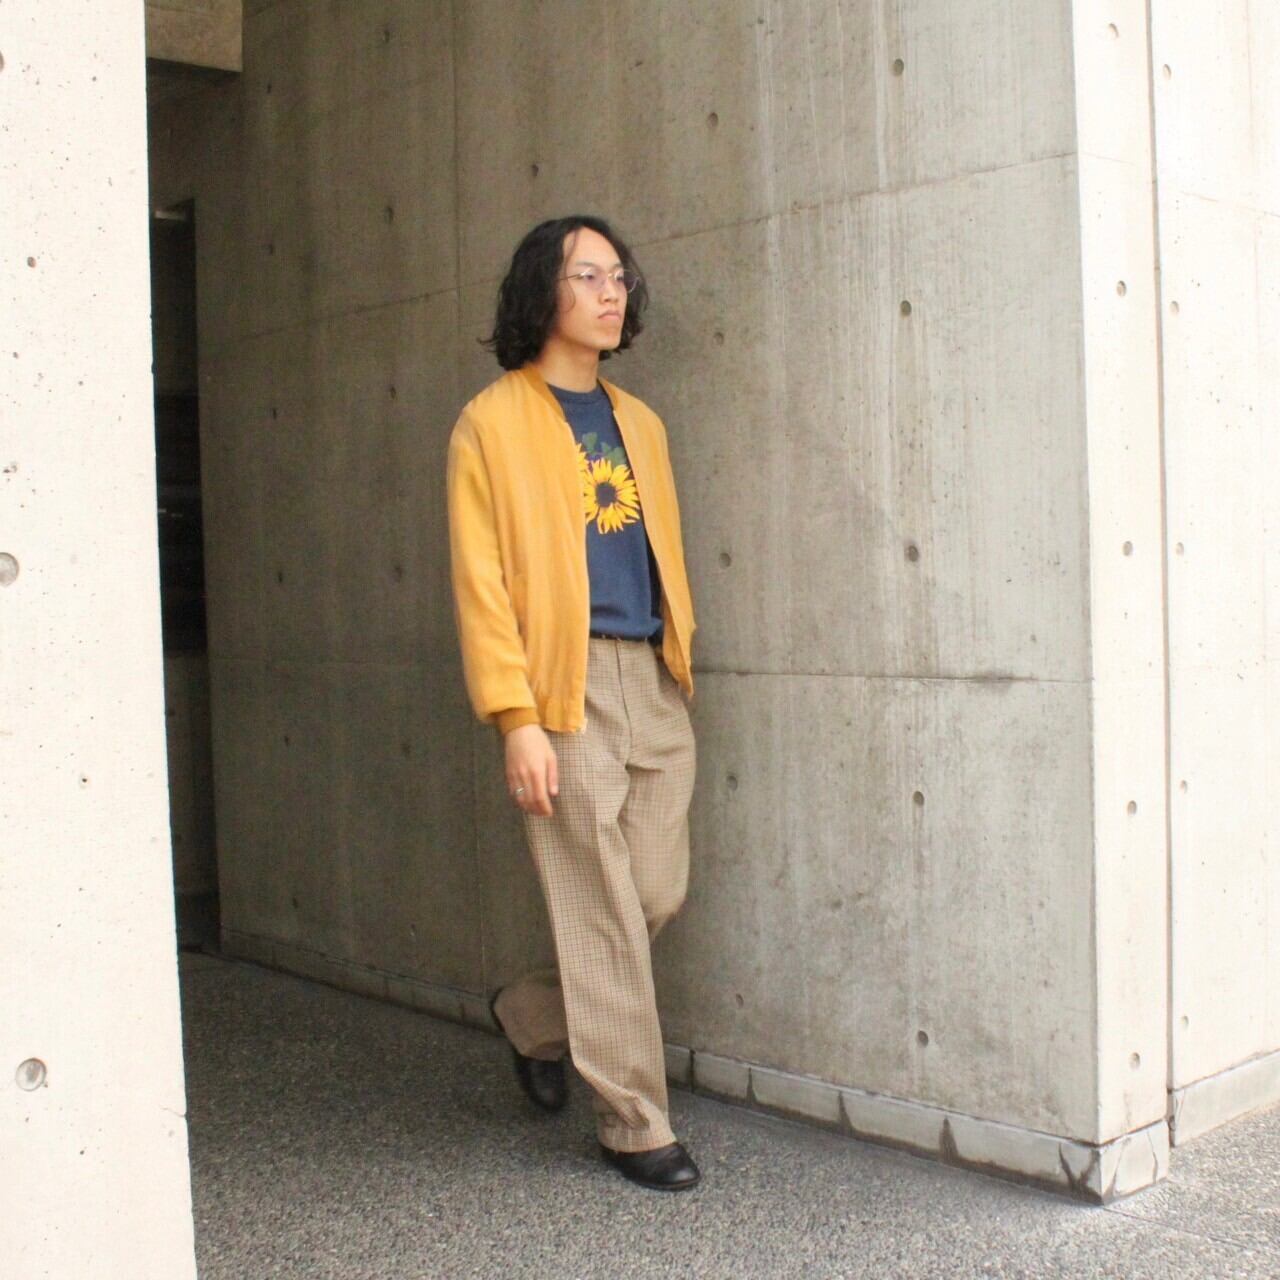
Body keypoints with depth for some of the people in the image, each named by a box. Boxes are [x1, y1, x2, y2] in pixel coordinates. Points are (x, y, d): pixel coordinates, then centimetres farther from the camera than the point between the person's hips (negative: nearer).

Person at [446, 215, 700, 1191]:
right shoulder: (494, 422, -2)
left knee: (661, 897, 9)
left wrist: (681, 663, 11)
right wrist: (515, 718, -14)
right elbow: (481, 584, -7)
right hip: (563, 686, -6)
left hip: (654, 682, 6)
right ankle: (635, 1125, 13)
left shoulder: (639, 422, 17)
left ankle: (534, 1017, 34)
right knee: (604, 912, -1)